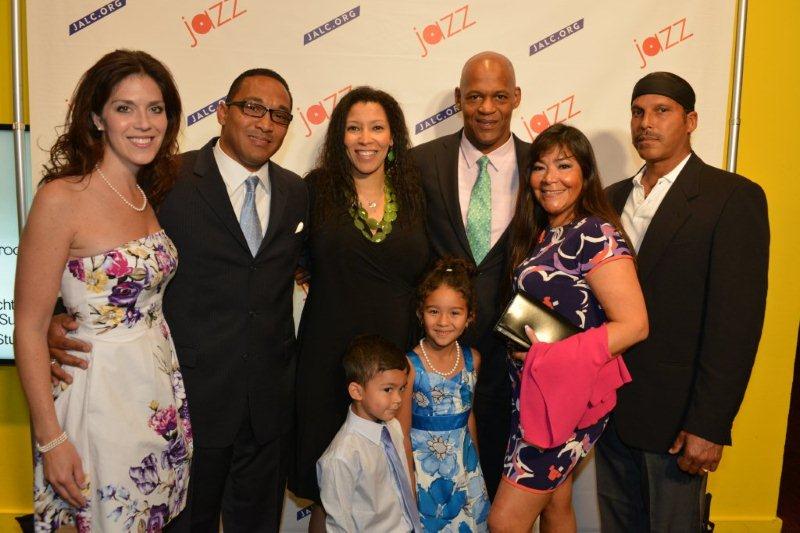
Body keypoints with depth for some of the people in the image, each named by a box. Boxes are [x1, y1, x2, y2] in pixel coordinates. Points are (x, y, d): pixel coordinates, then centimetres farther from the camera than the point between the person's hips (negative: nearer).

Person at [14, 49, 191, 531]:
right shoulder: (62, 198, -16)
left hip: (164, 395, 7)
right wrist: (50, 440, -13)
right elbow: (29, 329, -14)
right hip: (101, 393, -6)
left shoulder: (147, 196, 5)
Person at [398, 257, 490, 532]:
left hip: (464, 461, 5)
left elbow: (468, 414, 9)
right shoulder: (411, 365, -18)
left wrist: (475, 459, 13)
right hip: (423, 463, -4)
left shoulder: (472, 359, -4)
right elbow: (403, 432, -12)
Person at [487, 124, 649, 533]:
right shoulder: (541, 235, 9)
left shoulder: (596, 235, -17)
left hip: (569, 399, -8)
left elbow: (633, 324, -23)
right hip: (535, 394, 8)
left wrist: (547, 357, -22)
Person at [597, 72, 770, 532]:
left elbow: (737, 320, -15)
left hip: (673, 416, -5)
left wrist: (709, 426, -17)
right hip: (609, 406, 6)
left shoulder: (734, 197, -9)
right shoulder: (613, 198, 9)